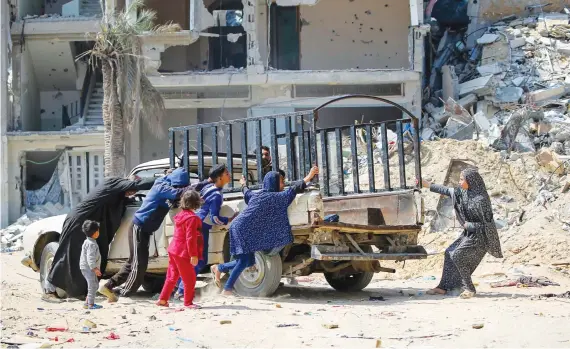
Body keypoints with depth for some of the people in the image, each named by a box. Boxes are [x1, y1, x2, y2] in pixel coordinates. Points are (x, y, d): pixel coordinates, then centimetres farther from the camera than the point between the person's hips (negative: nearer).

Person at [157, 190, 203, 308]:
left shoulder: (181, 215, 11)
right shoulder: (192, 218, -18)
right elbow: (190, 238, -22)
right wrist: (194, 255, -21)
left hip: (173, 250, 9)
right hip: (183, 253, -9)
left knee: (172, 277, 16)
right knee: (190, 279, 2)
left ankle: (163, 299, 17)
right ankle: (188, 302, 8)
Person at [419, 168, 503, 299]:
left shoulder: (480, 200, -23)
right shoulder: (465, 192, 2)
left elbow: (486, 223, -20)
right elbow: (447, 191, 13)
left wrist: (468, 225, -12)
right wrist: (428, 185, 15)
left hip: (480, 235, -9)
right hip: (470, 233, 9)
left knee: (458, 255, -16)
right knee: (450, 253, 7)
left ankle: (469, 289, -7)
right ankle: (444, 287, 13)